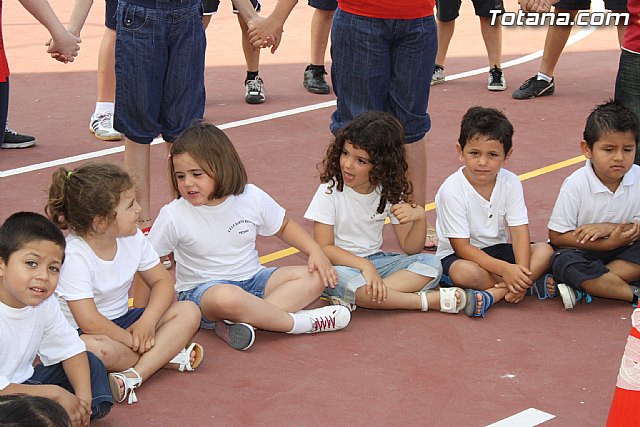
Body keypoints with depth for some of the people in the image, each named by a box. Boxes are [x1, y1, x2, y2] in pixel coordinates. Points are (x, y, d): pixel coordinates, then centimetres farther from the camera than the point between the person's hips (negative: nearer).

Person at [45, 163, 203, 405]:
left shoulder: (133, 239, -3)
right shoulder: (73, 256, -24)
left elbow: (162, 281, 2)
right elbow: (89, 322, -29)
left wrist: (147, 321, -16)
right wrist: (132, 341, -22)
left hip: (122, 322, 8)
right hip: (79, 334, -7)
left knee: (189, 312, -9)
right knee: (91, 348, -42)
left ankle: (132, 377, -27)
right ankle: (165, 356, -18)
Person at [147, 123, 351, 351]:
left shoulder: (253, 198, -6)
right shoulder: (173, 216, -13)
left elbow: (284, 226, 11)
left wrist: (316, 252, -4)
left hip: (251, 280, 5)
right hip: (202, 290, -5)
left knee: (315, 277, -12)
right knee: (227, 298, -41)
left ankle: (245, 321, -29)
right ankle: (301, 322, -21)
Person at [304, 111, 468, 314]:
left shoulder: (389, 191, 0)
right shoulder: (330, 189, -12)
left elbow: (410, 248, 0)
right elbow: (324, 248, -16)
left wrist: (419, 217, -20)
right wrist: (364, 265, -29)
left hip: (376, 261, 5)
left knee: (431, 264, -18)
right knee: (340, 278, -39)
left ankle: (353, 299, -33)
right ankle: (427, 300, -31)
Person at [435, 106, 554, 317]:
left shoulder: (510, 183, -6)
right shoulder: (452, 190, -20)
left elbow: (519, 231, -12)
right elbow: (462, 247, -20)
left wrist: (521, 271, -30)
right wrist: (504, 269, -30)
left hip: (499, 249, 5)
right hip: (459, 256, -5)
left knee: (546, 251, -17)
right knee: (464, 273, -38)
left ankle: (494, 294, -29)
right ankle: (534, 283, -24)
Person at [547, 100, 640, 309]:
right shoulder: (577, 184, -17)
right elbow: (557, 236, -15)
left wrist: (611, 227, -24)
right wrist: (607, 243, -22)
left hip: (621, 248, 3)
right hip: (581, 250, -3)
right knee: (564, 263, -35)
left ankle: (581, 288, -26)